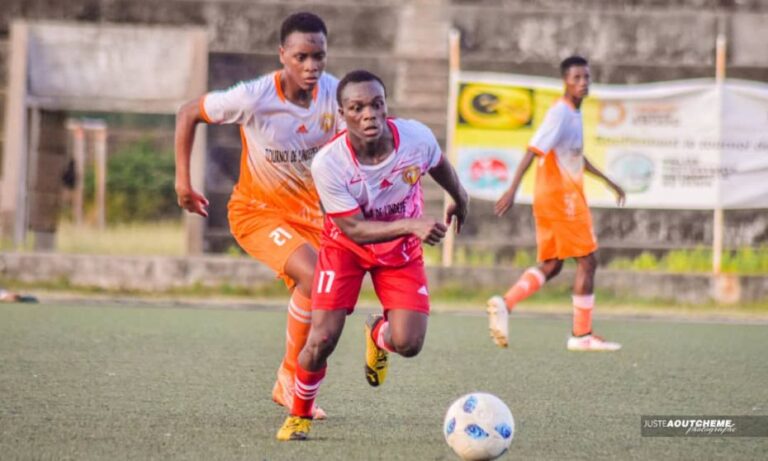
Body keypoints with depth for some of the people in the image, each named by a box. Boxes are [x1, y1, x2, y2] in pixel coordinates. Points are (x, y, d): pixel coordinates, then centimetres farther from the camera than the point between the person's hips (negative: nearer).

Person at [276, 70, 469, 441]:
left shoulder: (416, 137, -25)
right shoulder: (328, 163, -32)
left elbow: (439, 164, 0)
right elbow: (355, 229, -29)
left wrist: (458, 198, 20)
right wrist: (411, 224, -45)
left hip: (402, 250, 2)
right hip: (346, 247, -2)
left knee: (408, 344, -12)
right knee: (322, 340, -13)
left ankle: (378, 334, 28)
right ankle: (299, 415, 17)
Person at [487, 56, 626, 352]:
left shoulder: (574, 114, 15)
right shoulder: (560, 113, -14)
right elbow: (534, 150, -23)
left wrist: (608, 181, 36)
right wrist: (513, 189, -31)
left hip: (550, 198, 9)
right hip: (563, 197, -9)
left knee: (551, 265, 9)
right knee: (587, 261, -2)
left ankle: (504, 304, -6)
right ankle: (582, 335, 2)